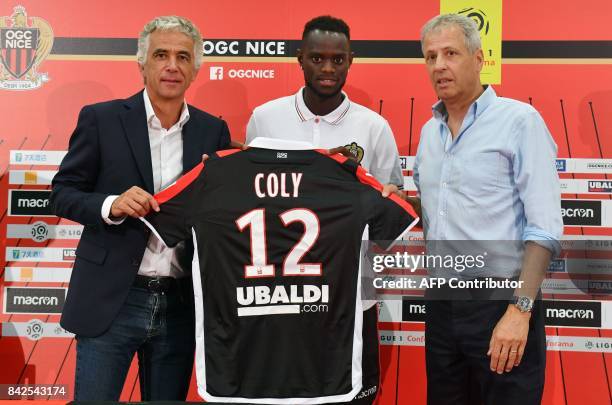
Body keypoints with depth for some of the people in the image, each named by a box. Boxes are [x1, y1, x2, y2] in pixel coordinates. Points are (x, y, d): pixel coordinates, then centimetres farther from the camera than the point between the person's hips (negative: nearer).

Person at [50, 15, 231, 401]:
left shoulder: (213, 131, 6)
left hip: (180, 306, 3)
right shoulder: (100, 119, -2)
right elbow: (63, 193, 0)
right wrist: (112, 205, -18)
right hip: (111, 301, -3)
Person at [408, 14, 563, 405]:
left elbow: (544, 226, -14)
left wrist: (519, 310, -20)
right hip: (441, 302, 6)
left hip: (500, 301, -6)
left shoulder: (520, 120, -9)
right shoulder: (429, 131, 11)